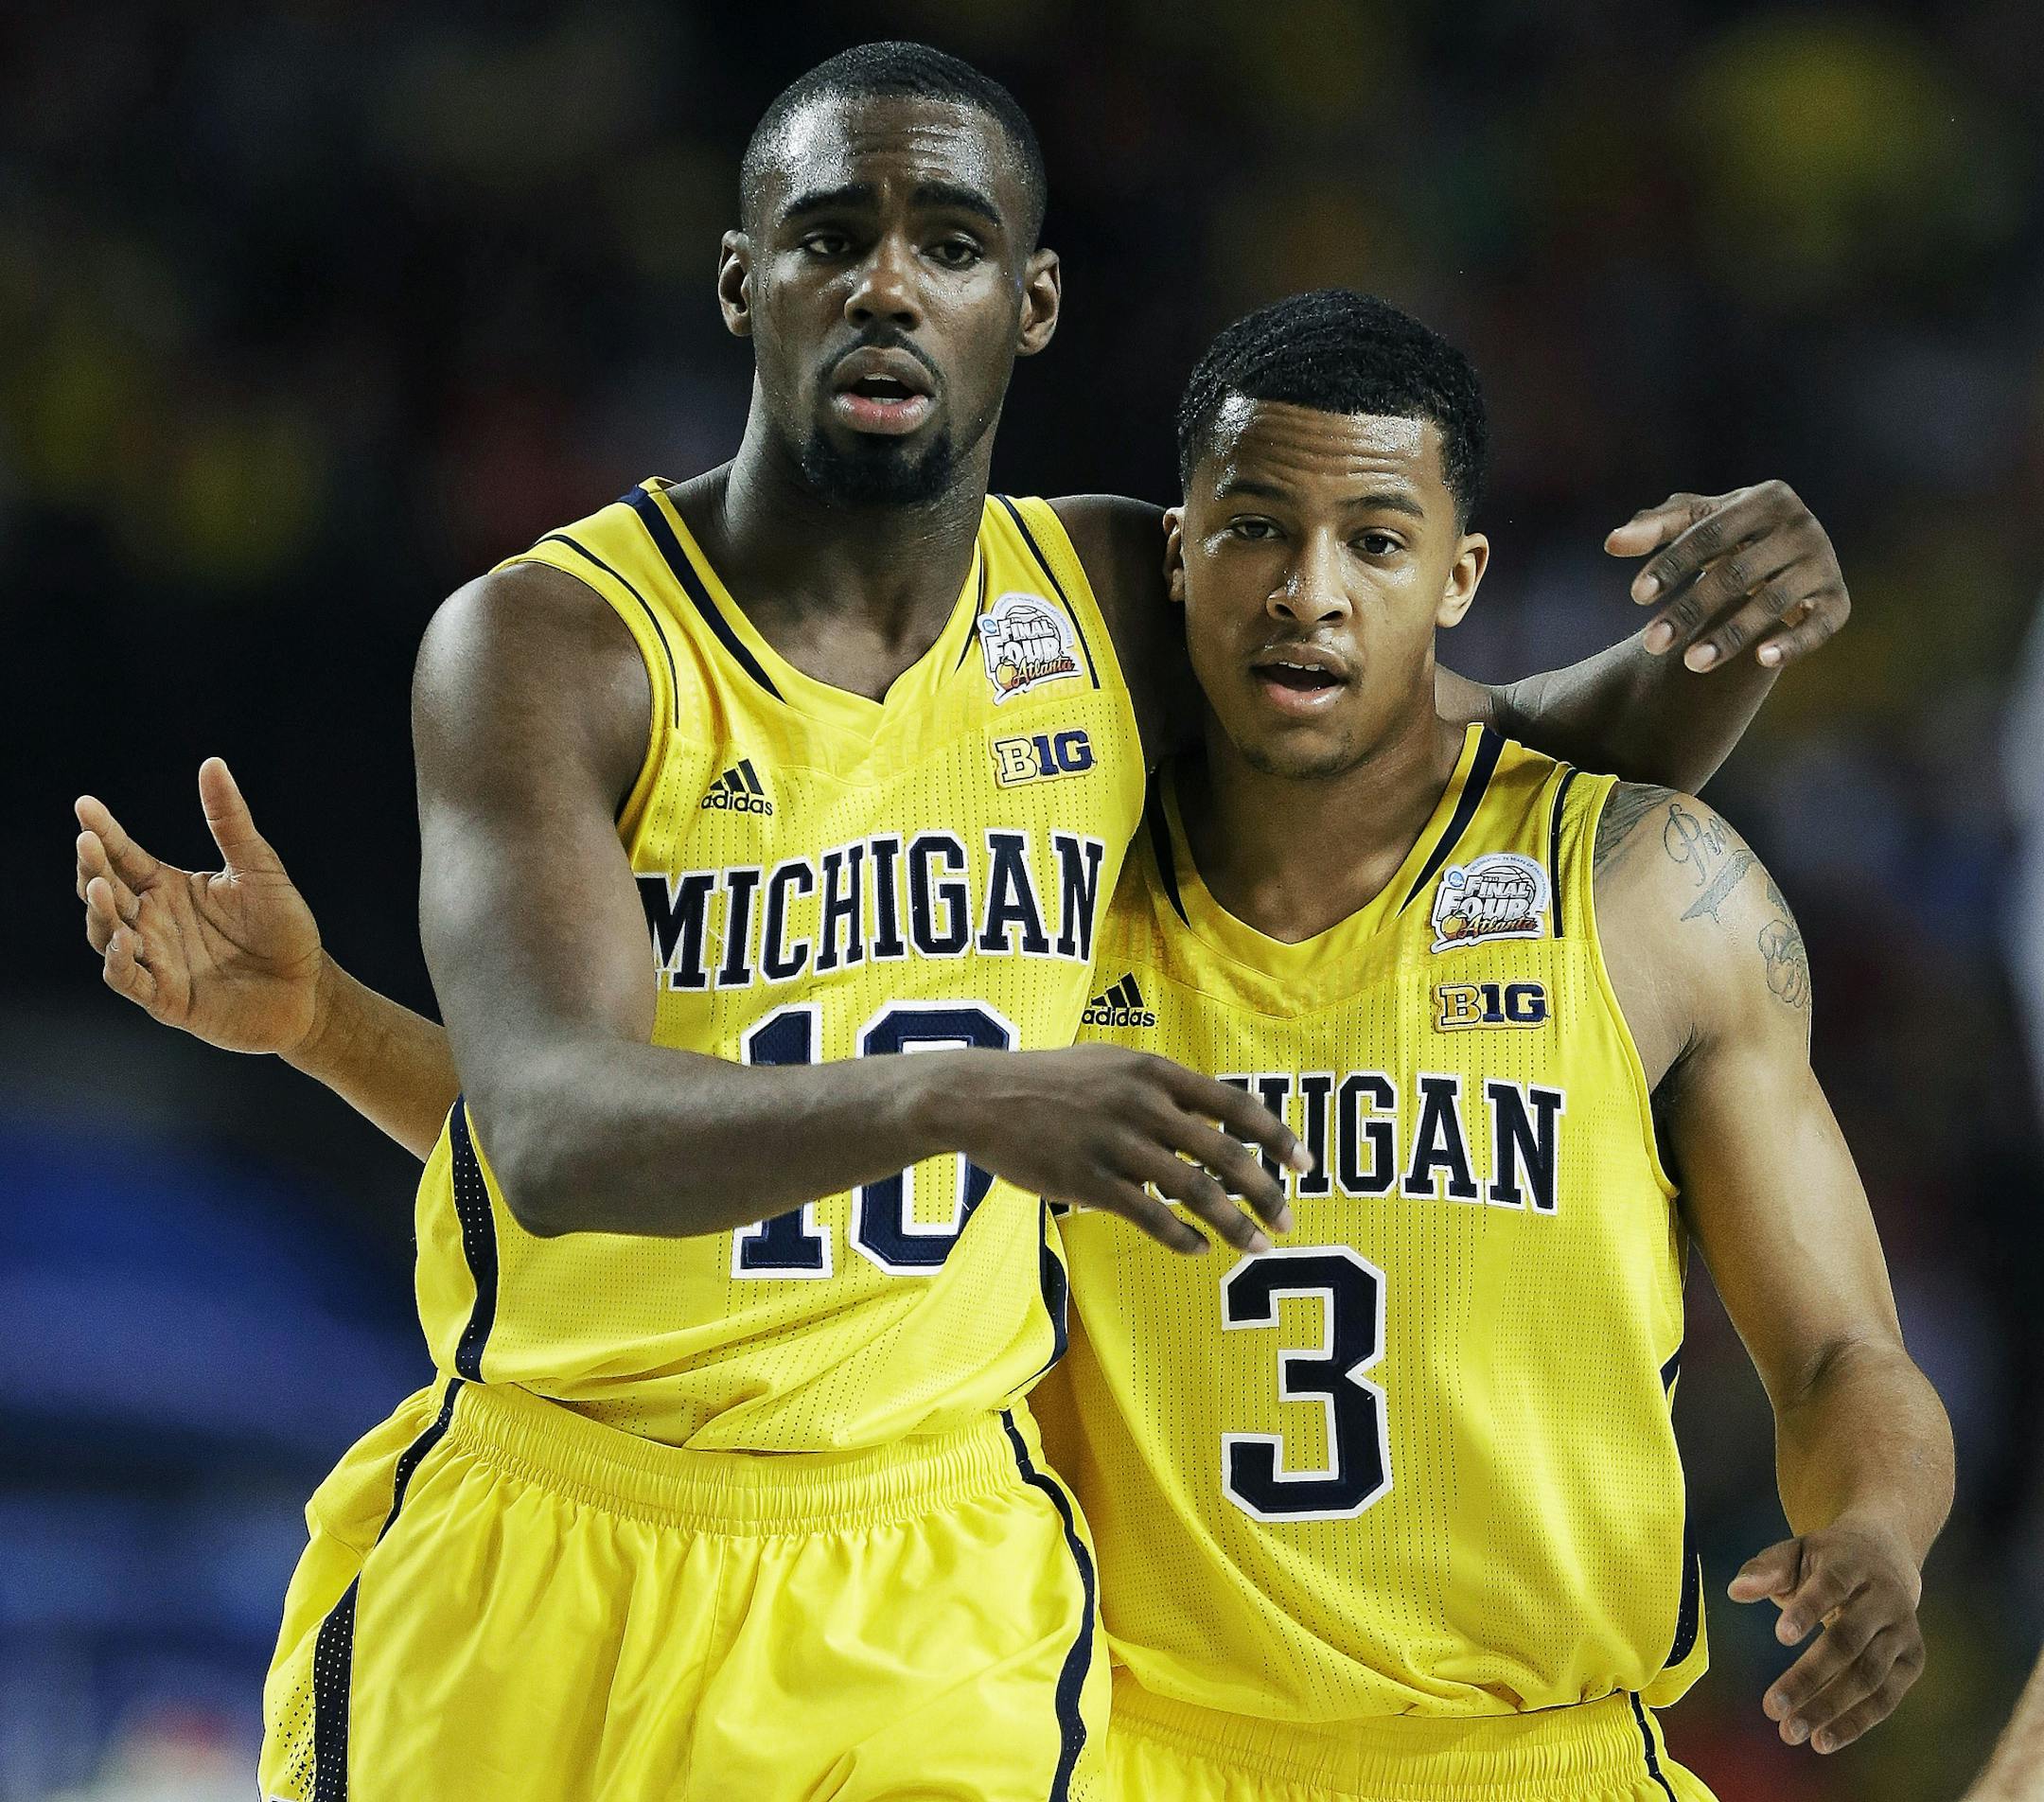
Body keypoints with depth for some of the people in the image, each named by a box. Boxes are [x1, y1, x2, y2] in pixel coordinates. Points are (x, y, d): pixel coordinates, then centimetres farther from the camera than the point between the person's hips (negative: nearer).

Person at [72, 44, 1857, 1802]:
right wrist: (964, 1100, -44)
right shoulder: (551, 645, -13)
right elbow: (556, 1135, -27)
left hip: (943, 1607, 3)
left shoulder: (1120, 607, 2)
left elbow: (1526, 754, 15)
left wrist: (1725, 644, -8)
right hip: (542, 1579, -3)